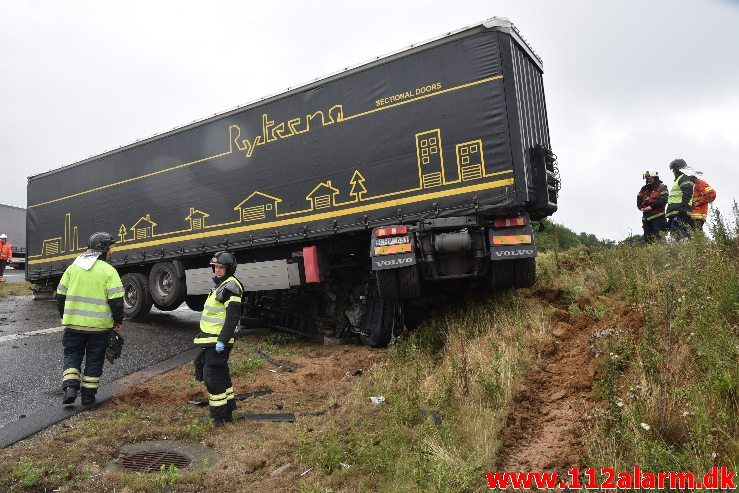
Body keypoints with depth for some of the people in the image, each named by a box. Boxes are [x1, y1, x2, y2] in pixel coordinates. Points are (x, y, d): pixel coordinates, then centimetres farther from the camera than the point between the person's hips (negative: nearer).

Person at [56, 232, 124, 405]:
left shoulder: (73, 267, 6)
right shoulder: (108, 271, -9)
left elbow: (61, 295, 11)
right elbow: (116, 300, -13)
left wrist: (64, 316, 23)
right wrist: (118, 321, 1)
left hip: (73, 323, 3)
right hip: (99, 326, -3)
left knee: (72, 355, 17)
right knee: (94, 359, 10)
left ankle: (70, 387, 1)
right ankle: (88, 394, 15)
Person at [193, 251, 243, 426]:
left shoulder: (231, 286, -15)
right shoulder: (221, 285, 18)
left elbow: (232, 318, -23)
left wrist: (222, 340, -26)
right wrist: (203, 337, 26)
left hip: (218, 342, -10)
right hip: (211, 341, 10)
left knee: (213, 377, -5)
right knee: (221, 375, 17)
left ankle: (218, 417, 5)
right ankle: (227, 411, 27)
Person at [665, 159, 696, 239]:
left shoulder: (685, 178, -2)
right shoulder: (680, 179, 30)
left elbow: (687, 194, -17)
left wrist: (682, 208, -27)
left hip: (681, 213, -11)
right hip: (675, 214, 11)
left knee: (680, 237, -19)